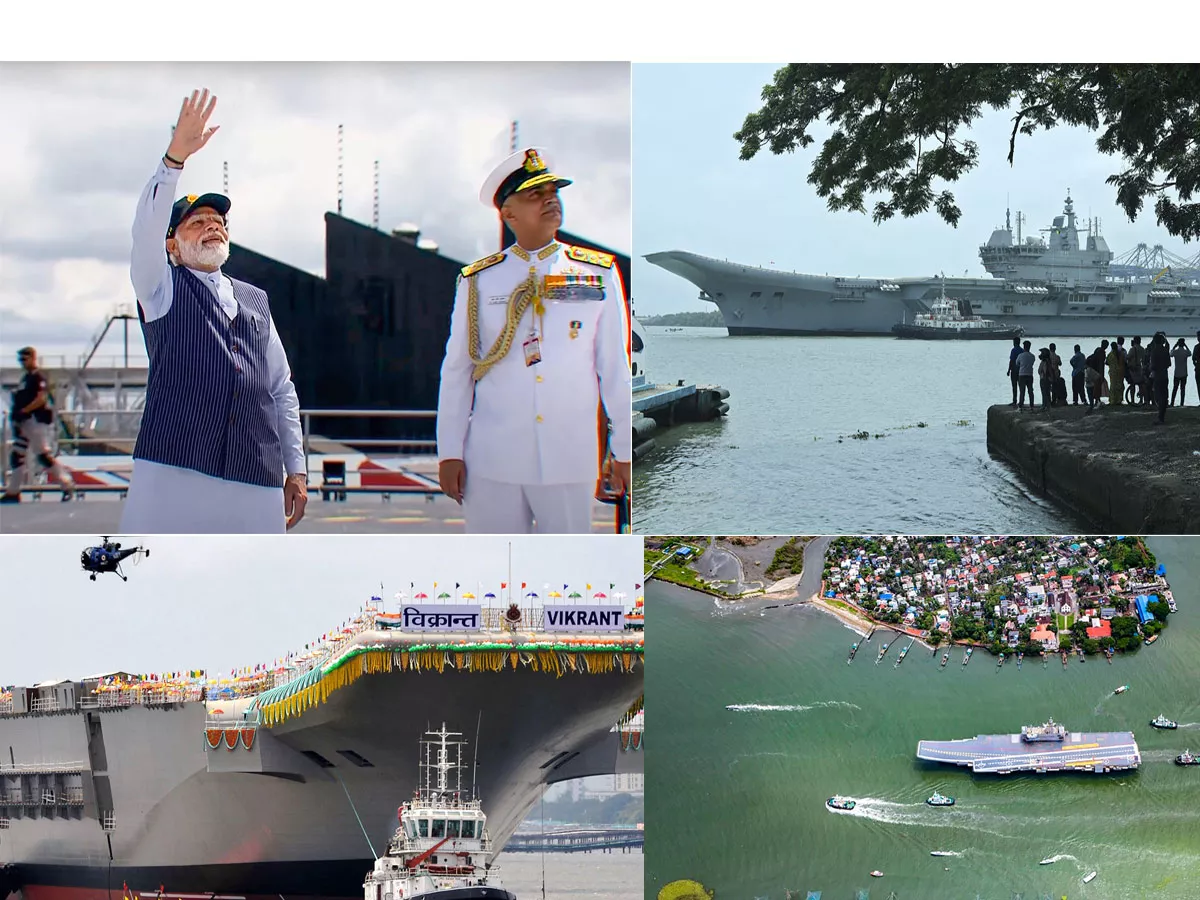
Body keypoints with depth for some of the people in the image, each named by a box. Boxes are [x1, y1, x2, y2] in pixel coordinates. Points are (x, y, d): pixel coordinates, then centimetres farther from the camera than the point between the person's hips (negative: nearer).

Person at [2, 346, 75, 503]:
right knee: (16, 455, 7)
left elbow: (41, 399, -21)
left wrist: (22, 411, -21)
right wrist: (16, 417, 8)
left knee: (43, 455, -11)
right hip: (25, 423, 10)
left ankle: (67, 486, -3)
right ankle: (13, 492, 11)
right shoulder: (25, 378, 19)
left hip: (38, 421, -10)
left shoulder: (38, 377, -11)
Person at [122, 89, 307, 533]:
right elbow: (146, 230, -7)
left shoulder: (255, 300, 23)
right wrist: (175, 157, -20)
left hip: (256, 482, 4)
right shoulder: (162, 288, 13)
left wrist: (296, 467, 15)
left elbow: (282, 388, 22)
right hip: (175, 475, -4)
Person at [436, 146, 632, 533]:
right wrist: (450, 453, 3)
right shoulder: (478, 281, 3)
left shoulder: (599, 274, 4)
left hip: (571, 460, 0)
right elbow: (456, 371, 5)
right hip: (492, 461, 0)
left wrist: (625, 450, 4)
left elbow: (616, 367, 5)